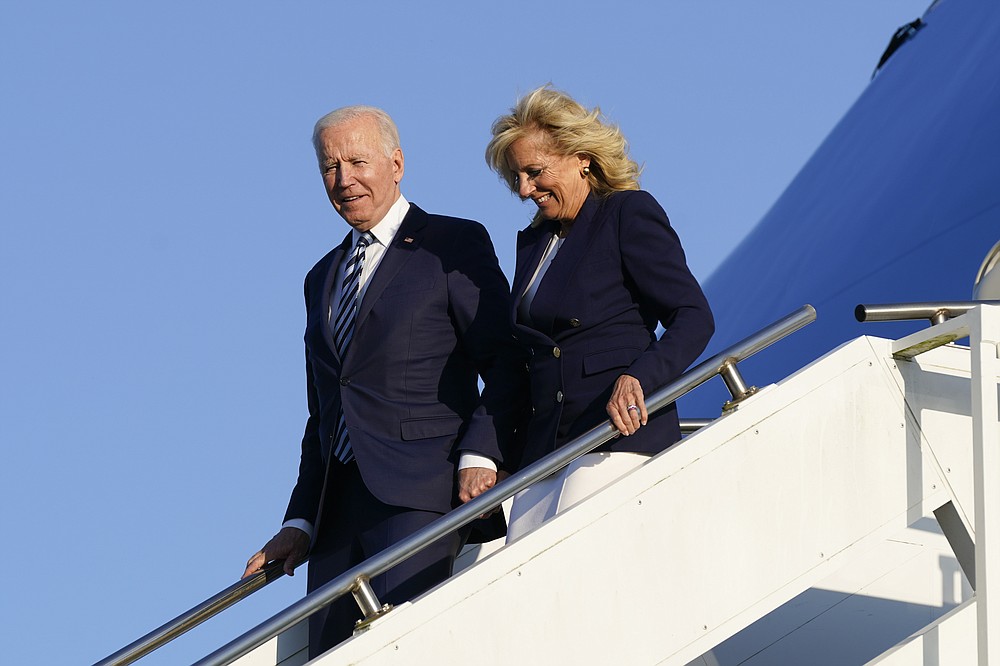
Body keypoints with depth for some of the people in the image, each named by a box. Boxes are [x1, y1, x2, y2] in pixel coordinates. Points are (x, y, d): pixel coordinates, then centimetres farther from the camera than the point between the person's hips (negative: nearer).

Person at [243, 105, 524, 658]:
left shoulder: (453, 244, 5)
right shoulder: (322, 279, 26)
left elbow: (506, 362, -2)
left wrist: (480, 455, -17)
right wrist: (300, 523, 19)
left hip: (419, 496, -6)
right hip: (336, 507, 6)